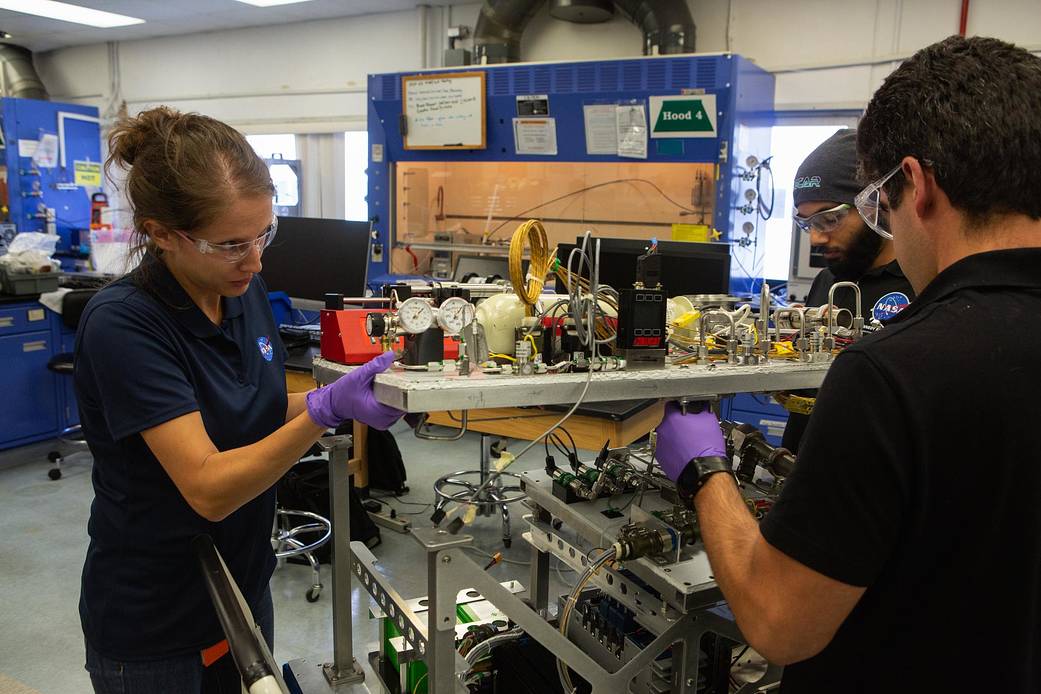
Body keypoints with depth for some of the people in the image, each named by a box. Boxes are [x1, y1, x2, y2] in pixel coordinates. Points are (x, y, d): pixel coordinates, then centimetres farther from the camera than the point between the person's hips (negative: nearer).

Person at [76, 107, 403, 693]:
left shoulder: (246, 291, -6)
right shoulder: (122, 324, -26)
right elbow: (209, 489, -29)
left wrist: (351, 394, -11)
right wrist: (327, 409, -41)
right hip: (151, 627, -6)